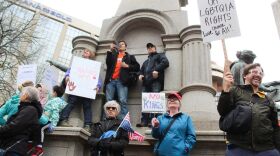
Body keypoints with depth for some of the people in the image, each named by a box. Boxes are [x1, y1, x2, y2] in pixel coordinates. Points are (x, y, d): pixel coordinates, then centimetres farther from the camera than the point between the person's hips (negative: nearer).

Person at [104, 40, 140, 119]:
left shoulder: (129, 57, 19)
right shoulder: (113, 54, 24)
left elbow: (137, 67, 11)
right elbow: (108, 63, 5)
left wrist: (127, 66, -3)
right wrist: (110, 51, 0)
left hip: (121, 81, -2)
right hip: (111, 80, 3)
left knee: (123, 101, -13)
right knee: (108, 101, -2)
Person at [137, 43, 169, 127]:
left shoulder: (160, 55, 18)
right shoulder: (146, 61, 38)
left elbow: (165, 62, -1)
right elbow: (141, 70, 39)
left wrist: (157, 70, -16)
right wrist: (140, 75, 14)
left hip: (156, 81, -6)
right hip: (146, 82, 6)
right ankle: (144, 121, -6)